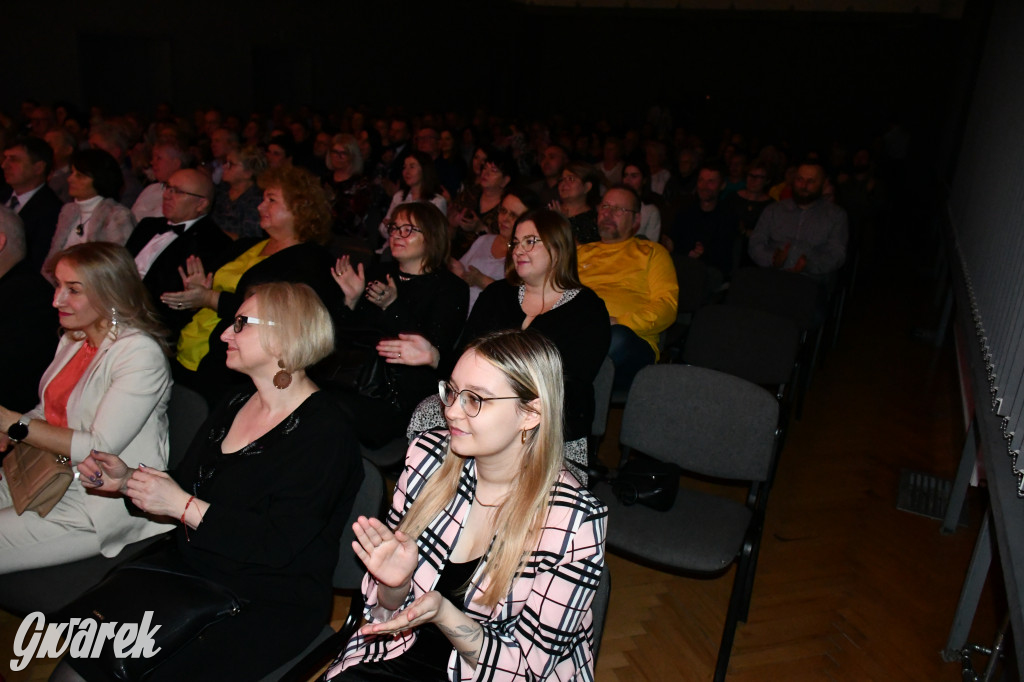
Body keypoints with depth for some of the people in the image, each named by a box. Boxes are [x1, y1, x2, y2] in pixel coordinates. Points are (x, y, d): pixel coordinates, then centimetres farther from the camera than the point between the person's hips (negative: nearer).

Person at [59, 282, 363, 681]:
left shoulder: (322, 435, -19)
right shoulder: (236, 404, 8)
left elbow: (279, 545, -24)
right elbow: (190, 484, 17)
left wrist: (182, 505, -21)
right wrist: (127, 479, 1)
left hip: (269, 603, -7)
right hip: (190, 566, 7)